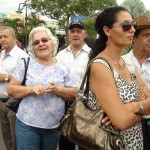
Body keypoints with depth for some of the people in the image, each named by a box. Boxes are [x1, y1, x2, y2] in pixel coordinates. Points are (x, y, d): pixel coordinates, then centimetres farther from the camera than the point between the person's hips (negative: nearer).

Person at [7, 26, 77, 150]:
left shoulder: (62, 68, 2)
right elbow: (11, 89, -3)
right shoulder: (25, 64, -2)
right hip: (27, 124, -1)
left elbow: (73, 94, 2)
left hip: (54, 126, 2)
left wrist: (57, 90, -17)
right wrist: (31, 89, -20)